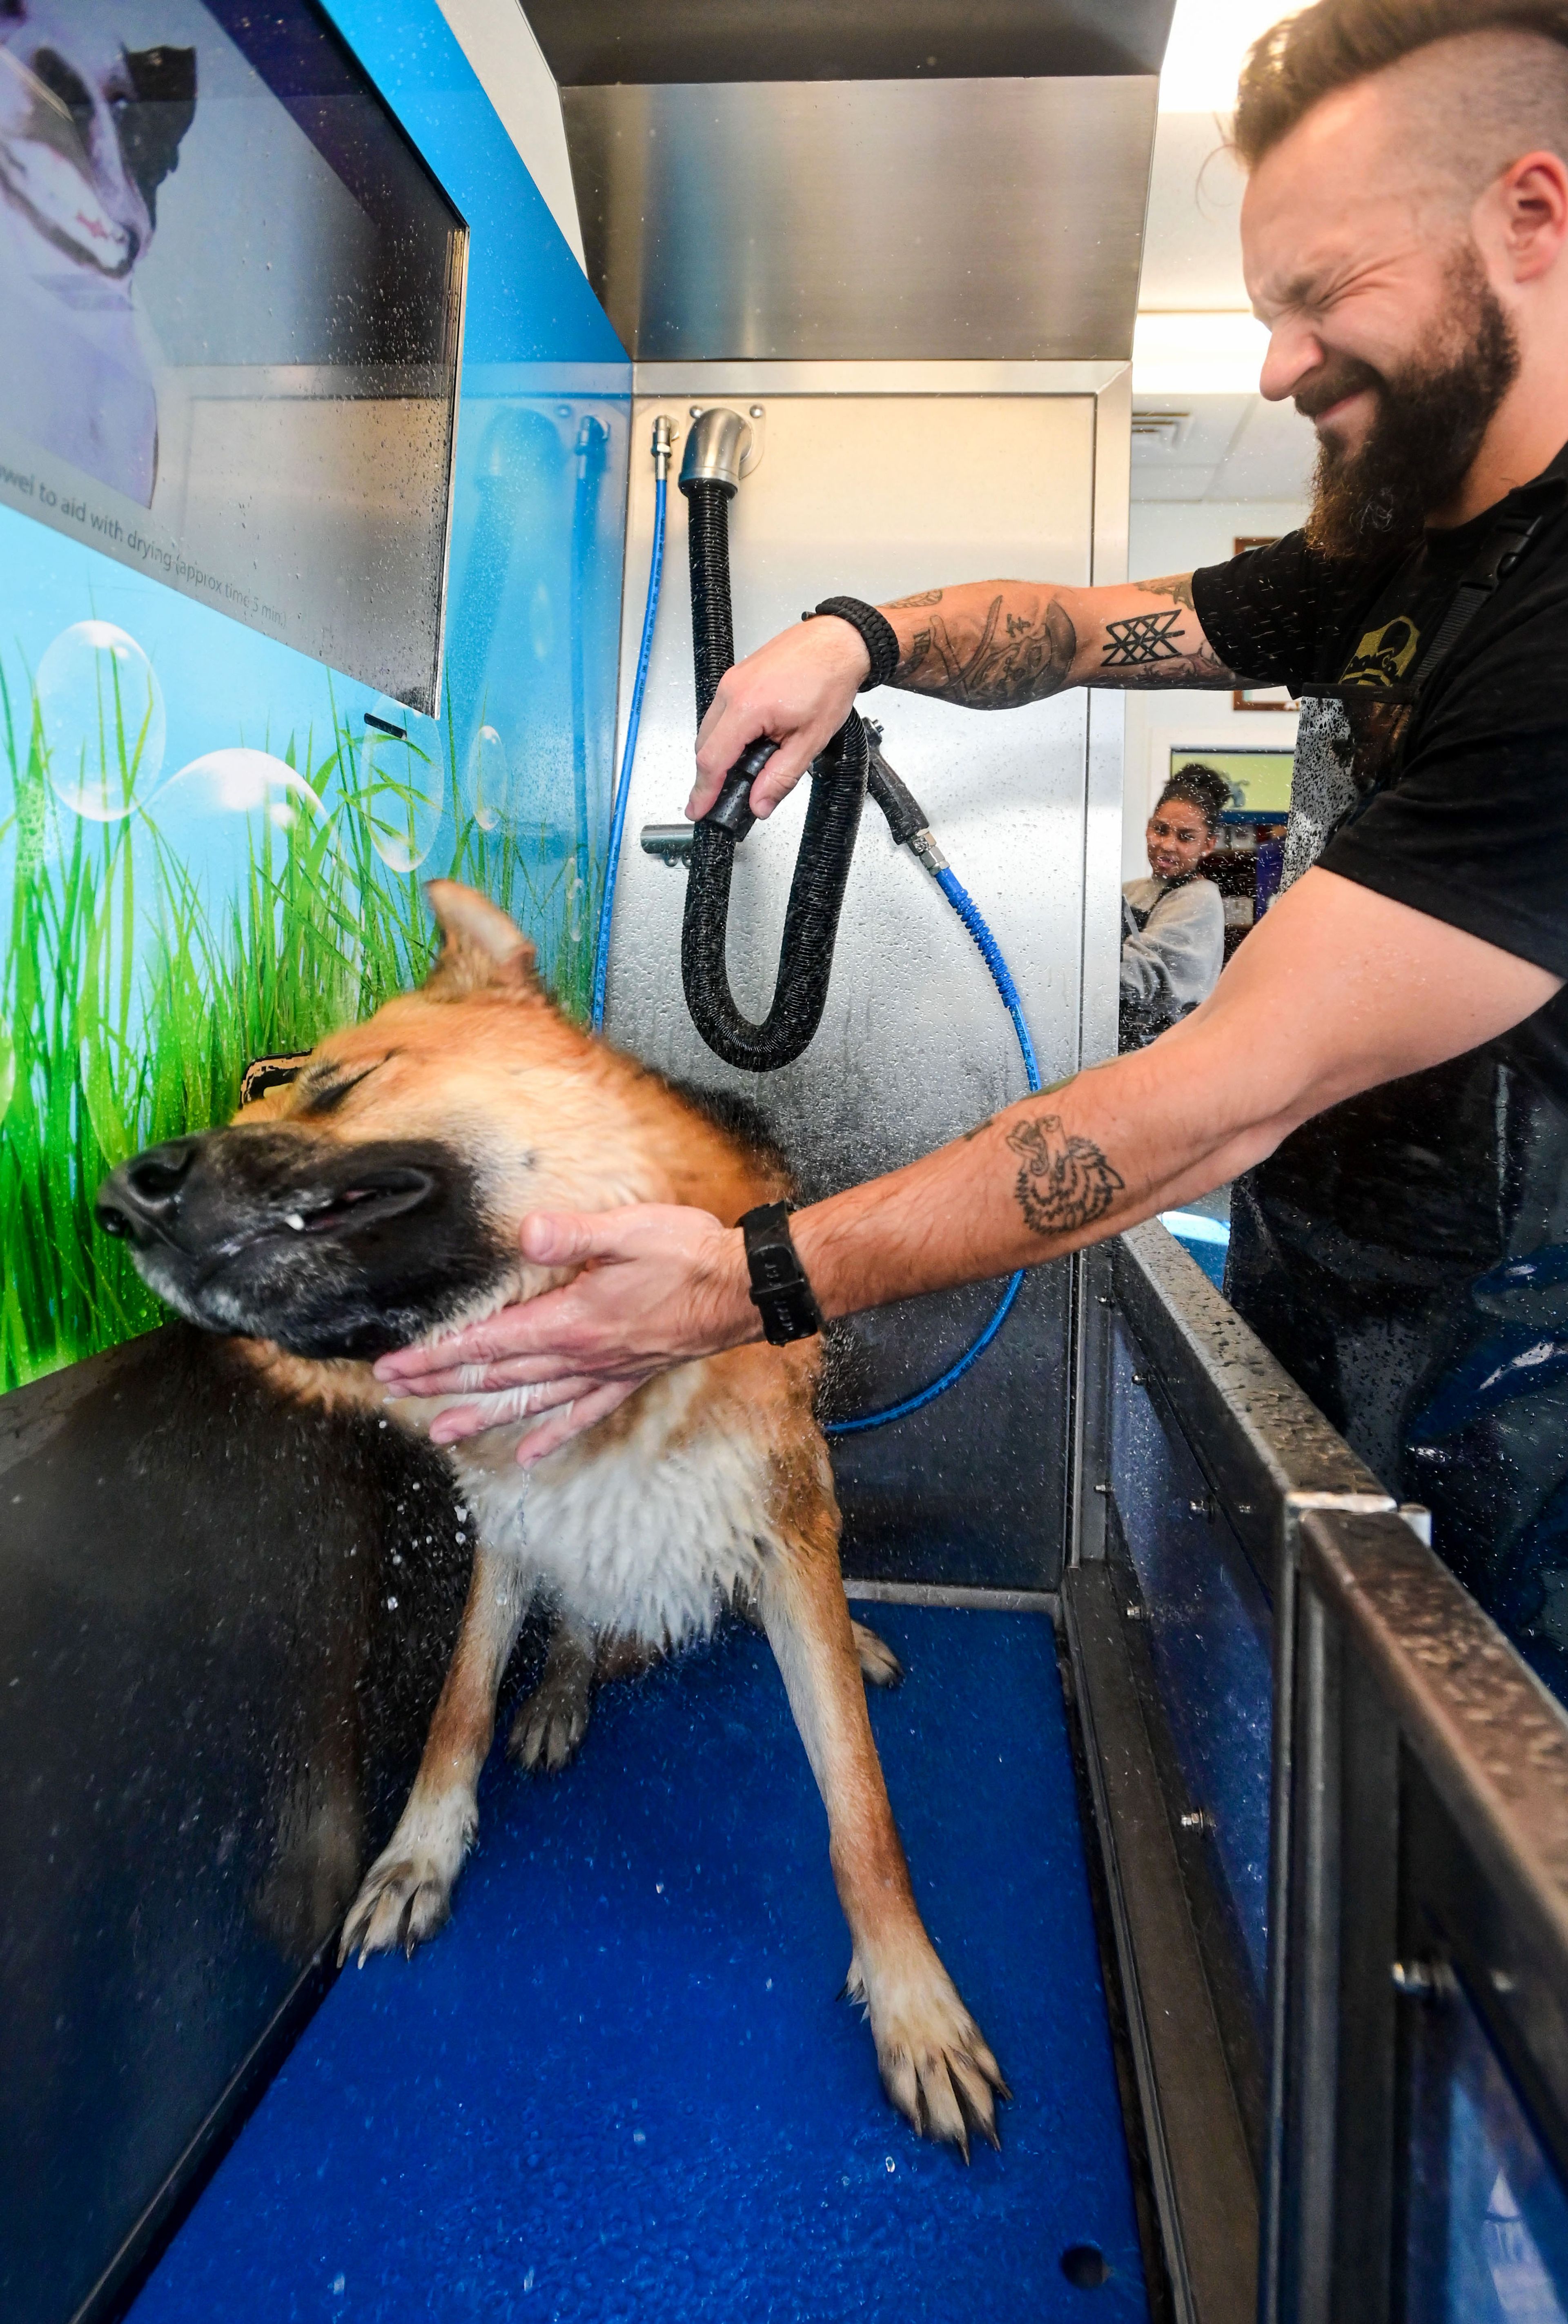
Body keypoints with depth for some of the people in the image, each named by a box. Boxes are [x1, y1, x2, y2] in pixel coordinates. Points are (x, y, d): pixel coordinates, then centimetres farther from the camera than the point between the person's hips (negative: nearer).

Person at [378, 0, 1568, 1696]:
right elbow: (1075, 624, 12)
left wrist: (757, 1282, -34)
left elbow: (1237, 1089, -33)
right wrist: (863, 638, -11)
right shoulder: (1394, 555, 4)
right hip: (1296, 1275, 8)